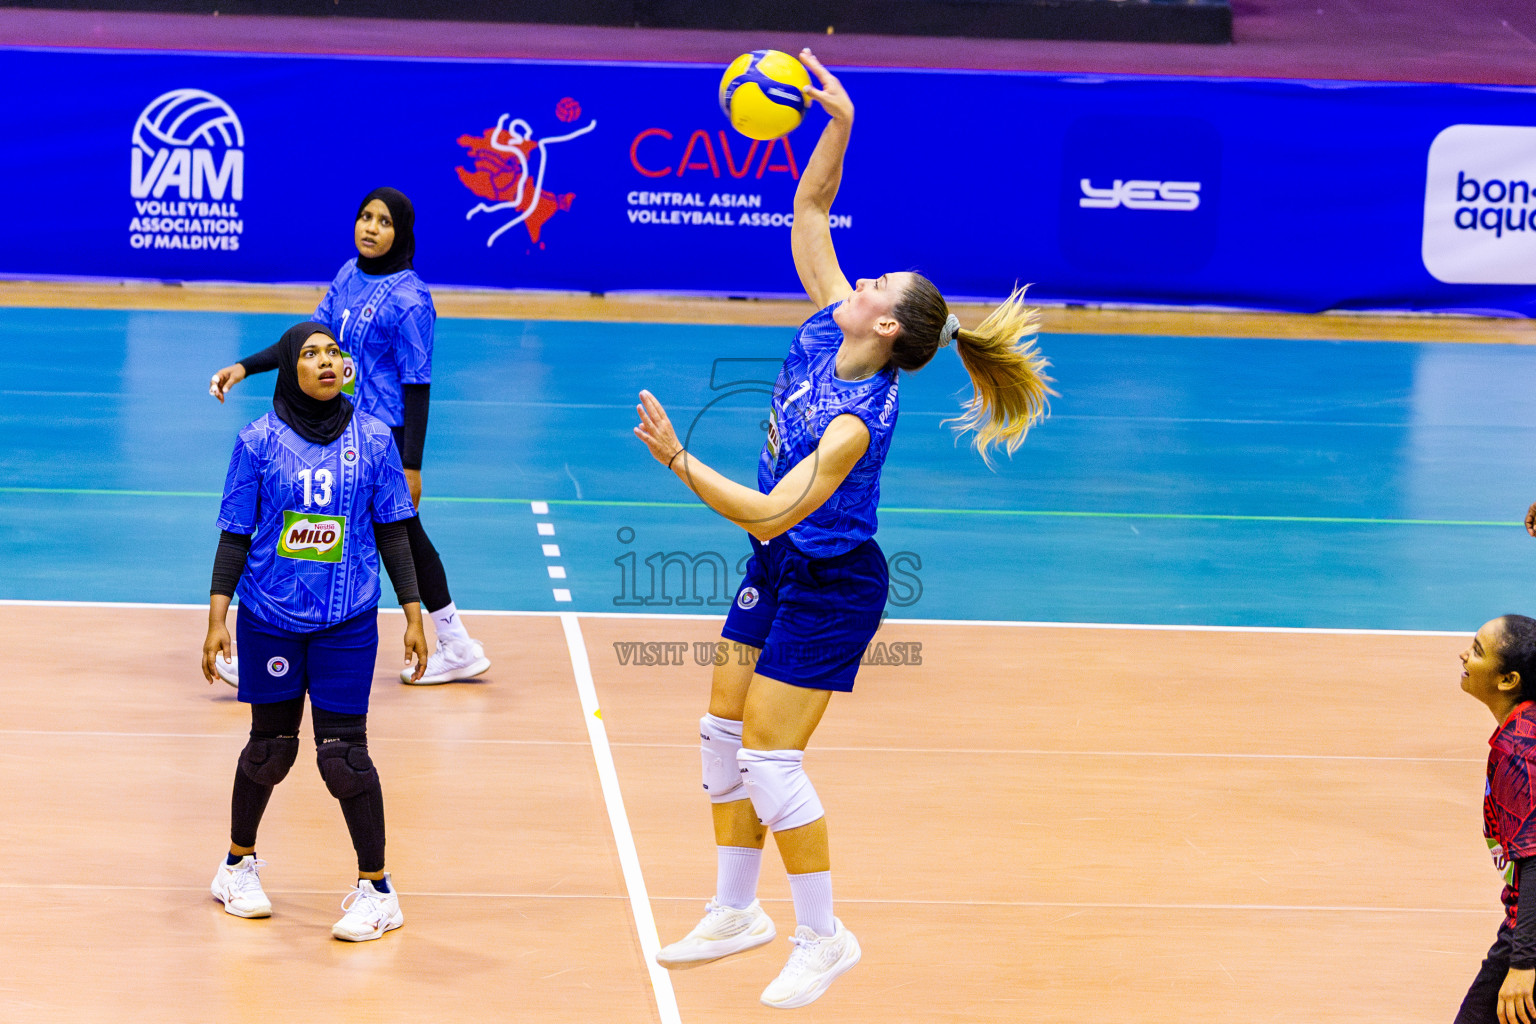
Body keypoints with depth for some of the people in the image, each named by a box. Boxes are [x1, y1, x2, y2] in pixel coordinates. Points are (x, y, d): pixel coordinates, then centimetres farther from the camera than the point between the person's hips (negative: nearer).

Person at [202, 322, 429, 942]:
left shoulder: (372, 440, 1)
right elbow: (235, 535, 1)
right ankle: (240, 864, 32)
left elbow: (392, 533, 6)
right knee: (270, 746, 10)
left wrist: (413, 614, 5)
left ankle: (376, 889, 7)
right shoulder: (260, 442, -2)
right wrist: (217, 617, -4)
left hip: (347, 622, 0)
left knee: (343, 752, -4)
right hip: (271, 618, 0)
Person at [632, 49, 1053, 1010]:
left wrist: (678, 460, -37)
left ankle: (823, 935, 6)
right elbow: (809, 210, -1)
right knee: (725, 731, 13)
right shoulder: (826, 327, -8)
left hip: (829, 588, -9)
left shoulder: (855, 421, -30)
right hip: (779, 571, 9)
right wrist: (838, 122, -14)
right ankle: (737, 910, 26)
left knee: (767, 755, -7)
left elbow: (770, 511, -34)